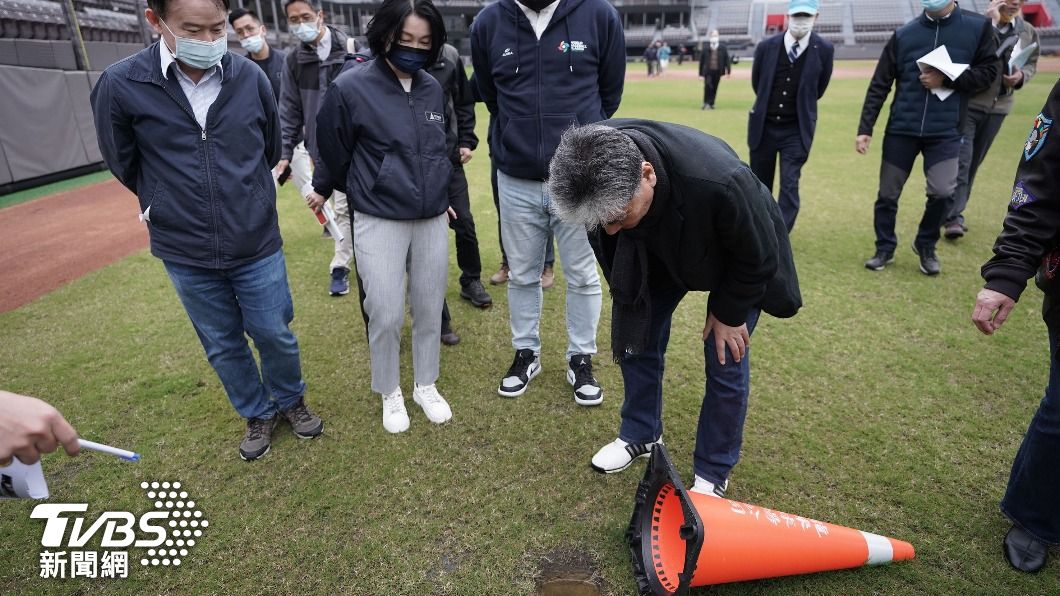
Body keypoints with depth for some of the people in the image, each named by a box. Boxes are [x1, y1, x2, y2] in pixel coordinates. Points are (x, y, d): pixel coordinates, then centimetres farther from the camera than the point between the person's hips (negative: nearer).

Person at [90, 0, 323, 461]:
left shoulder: (251, 77, -8)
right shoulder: (120, 85, -12)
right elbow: (123, 163, 4)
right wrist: (170, 207, 14)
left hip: (257, 245, 0)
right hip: (185, 254, 0)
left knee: (275, 335, 11)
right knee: (222, 346, 15)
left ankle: (290, 400, 39)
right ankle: (257, 414, 38)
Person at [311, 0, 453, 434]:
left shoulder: (433, 89, 5)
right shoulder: (351, 87, -11)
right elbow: (334, 150, 3)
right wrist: (323, 190, 16)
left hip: (432, 220, 4)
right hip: (379, 222, -4)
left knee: (429, 310, 11)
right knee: (386, 316, 1)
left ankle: (426, 387, 32)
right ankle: (390, 394, 26)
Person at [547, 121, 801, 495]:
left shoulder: (718, 182, -47)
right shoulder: (597, 176, -32)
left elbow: (757, 257, -25)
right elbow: (609, 249, -8)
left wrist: (728, 313, -12)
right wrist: (626, 297, 1)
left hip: (735, 261, -4)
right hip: (658, 251, 4)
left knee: (725, 363, -2)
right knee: (634, 336, 6)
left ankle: (713, 474, 19)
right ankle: (640, 434, 31)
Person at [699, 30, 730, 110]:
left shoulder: (723, 48, 4)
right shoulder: (705, 49, 1)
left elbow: (727, 59, 4)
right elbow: (701, 61, 5)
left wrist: (728, 70, -4)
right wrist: (701, 73, 4)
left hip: (718, 71, 2)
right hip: (708, 71, -2)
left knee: (714, 88, 7)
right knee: (708, 86, -17)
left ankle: (711, 103, 18)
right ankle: (706, 103, -9)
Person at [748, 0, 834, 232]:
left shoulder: (824, 50, -7)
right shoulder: (766, 47, -6)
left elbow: (818, 89, 8)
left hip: (797, 130, -1)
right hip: (764, 126, 2)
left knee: (790, 186, -8)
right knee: (760, 185, 11)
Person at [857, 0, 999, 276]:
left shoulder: (978, 27, 2)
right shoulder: (903, 34, 2)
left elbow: (987, 71, 3)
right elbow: (879, 86, 1)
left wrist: (946, 80, -14)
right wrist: (865, 129, -5)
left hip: (945, 131, -1)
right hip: (901, 129, 1)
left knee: (942, 192, -10)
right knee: (888, 194, 4)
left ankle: (926, 246, 16)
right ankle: (885, 248, 24)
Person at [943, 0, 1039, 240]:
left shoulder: (1029, 32, 7)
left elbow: (1031, 65, 15)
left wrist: (1021, 76, -7)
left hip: (998, 107, 6)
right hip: (967, 104, -5)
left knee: (974, 162, 12)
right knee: (961, 161, -13)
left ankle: (955, 212, 22)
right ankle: (953, 217, -11)